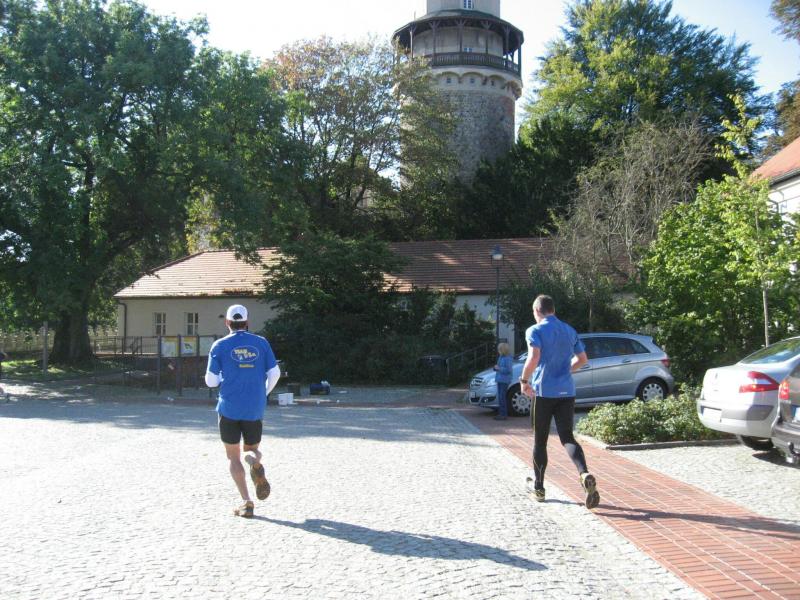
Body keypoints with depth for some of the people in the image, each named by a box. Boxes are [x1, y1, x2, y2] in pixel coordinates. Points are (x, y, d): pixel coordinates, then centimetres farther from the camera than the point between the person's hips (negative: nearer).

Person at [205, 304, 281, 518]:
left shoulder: (220, 345, -1)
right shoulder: (261, 343, 4)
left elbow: (211, 381, 0)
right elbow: (274, 374, 2)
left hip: (229, 408, -1)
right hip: (255, 409, 2)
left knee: (233, 457, 9)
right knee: (252, 448, 18)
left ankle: (246, 502, -3)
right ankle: (255, 462, -19)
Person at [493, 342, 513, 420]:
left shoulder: (508, 358, -14)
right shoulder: (501, 357, 15)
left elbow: (508, 369, -19)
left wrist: (499, 368, -16)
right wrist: (496, 367, 8)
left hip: (504, 380, -10)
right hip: (499, 379, 10)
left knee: (502, 397, -11)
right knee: (500, 397, 12)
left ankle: (504, 414, -8)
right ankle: (501, 413, 18)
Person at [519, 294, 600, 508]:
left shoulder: (535, 331, -6)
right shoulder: (569, 331, 13)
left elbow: (534, 357, -21)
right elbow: (582, 359, 18)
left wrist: (524, 380, -8)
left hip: (543, 391, -4)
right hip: (567, 391, 4)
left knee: (540, 441, 9)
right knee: (567, 437, 4)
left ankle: (538, 487, 19)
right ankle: (585, 474, -23)